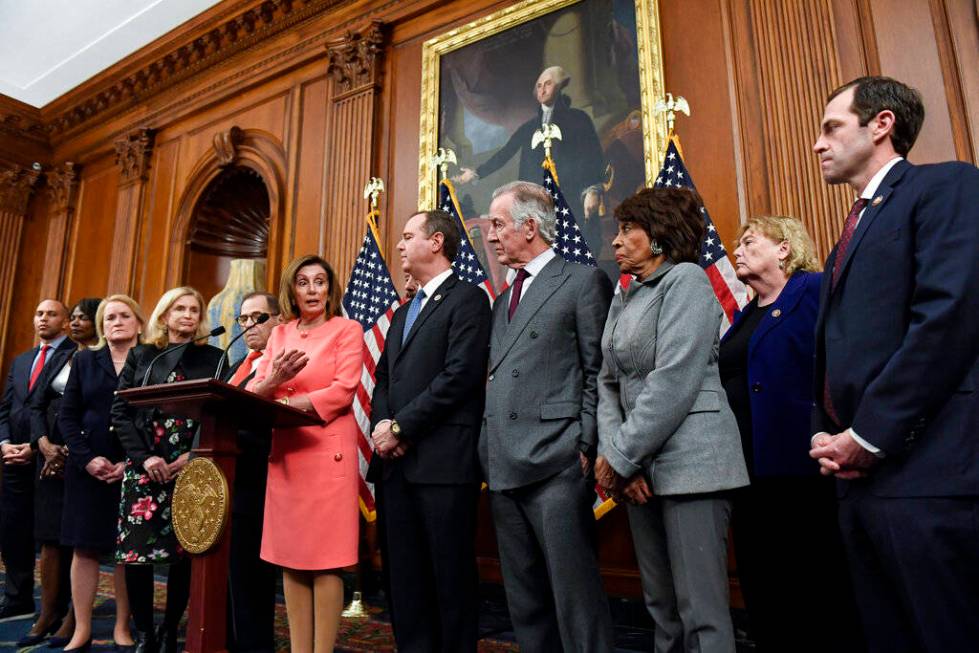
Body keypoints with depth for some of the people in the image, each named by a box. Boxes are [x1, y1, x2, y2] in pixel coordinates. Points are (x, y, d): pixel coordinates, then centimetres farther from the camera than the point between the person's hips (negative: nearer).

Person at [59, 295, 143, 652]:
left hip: (134, 468, -2)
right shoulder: (84, 359, 10)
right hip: (88, 466, 2)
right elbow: (67, 415, 5)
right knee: (85, 547, 5)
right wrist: (88, 458, -7)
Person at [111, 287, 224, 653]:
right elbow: (120, 412, 4)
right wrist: (144, 457, -9)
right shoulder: (140, 356, 9)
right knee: (135, 550, -3)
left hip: (193, 468, -1)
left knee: (184, 552, 1)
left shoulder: (213, 358, 7)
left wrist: (194, 456, -12)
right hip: (145, 466, 1)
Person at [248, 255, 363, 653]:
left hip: (327, 450, -5)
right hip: (285, 452, 5)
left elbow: (343, 391, -10)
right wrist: (274, 380, -14)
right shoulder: (279, 334, 15)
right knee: (290, 556, 7)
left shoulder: (347, 330, 1)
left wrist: (283, 404, -12)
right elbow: (253, 394, 9)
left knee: (325, 559, -2)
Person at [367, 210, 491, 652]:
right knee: (403, 577, 13)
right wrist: (381, 425, 0)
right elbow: (383, 379, 20)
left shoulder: (467, 299, -3)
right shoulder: (404, 312, 23)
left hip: (442, 462, -7)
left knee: (450, 575, 2)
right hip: (395, 463, 8)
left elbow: (459, 376, -15)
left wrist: (400, 427, -13)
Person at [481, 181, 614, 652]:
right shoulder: (502, 301, 21)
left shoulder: (584, 281, -1)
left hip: (557, 465, -7)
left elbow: (598, 374, -7)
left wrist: (584, 449, -12)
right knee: (524, 602, 15)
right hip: (504, 469, 8)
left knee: (575, 594, 0)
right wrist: (488, 454, 9)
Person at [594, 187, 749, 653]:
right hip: (641, 466, 7)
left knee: (701, 612, -3)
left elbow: (674, 380, -16)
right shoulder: (622, 300, 17)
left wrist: (621, 455, -13)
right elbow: (609, 383, 10)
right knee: (662, 607, 13)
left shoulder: (686, 279, -6)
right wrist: (613, 453, -5)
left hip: (689, 461, -7)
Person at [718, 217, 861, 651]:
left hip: (799, 465, -8)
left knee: (819, 583, 5)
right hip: (748, 470, 8)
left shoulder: (815, 290, -5)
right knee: (764, 586, 16)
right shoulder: (744, 315, 18)